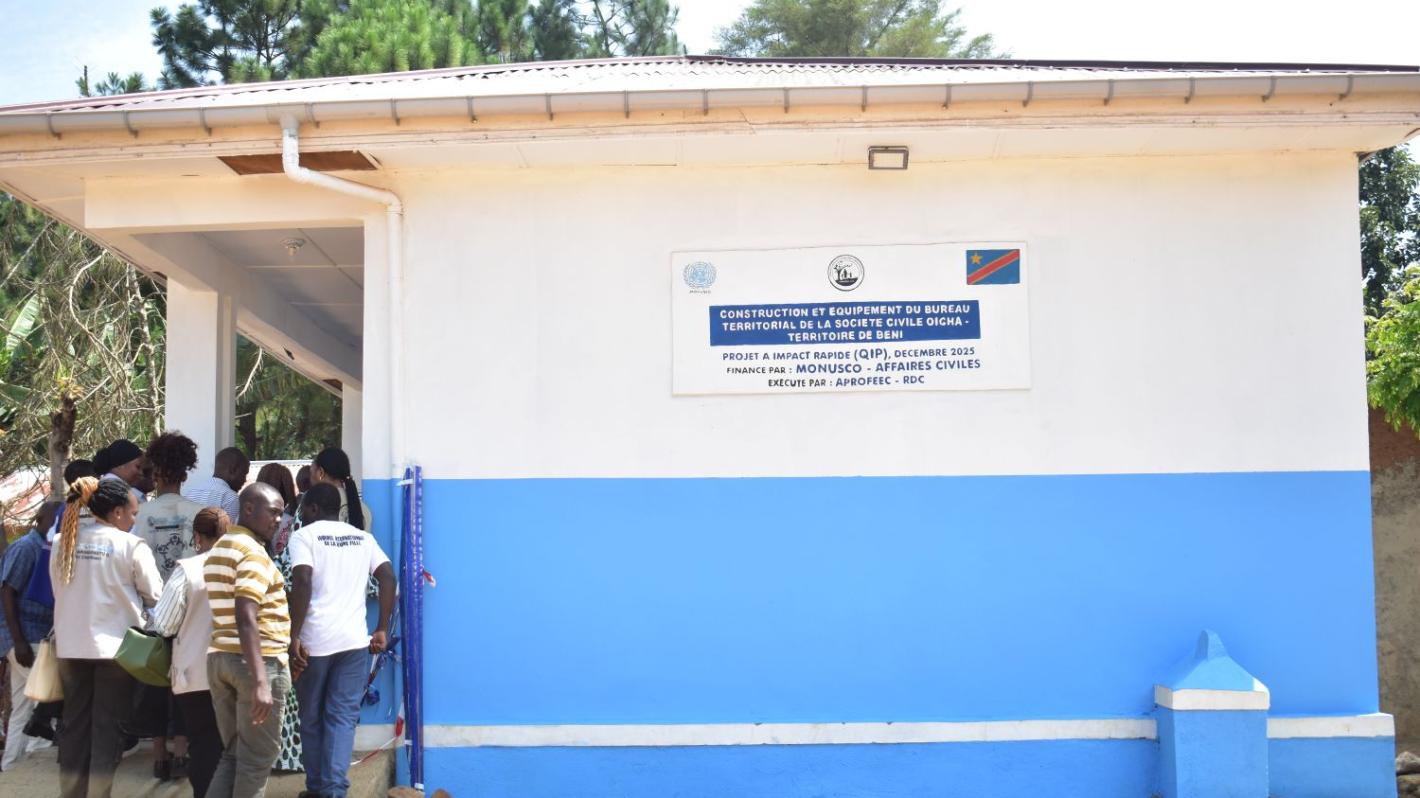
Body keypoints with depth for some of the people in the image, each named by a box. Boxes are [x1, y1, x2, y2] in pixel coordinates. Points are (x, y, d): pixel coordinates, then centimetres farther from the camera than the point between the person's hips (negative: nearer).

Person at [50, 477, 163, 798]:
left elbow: (59, 590, 11)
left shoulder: (63, 541, 4)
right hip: (114, 644, -5)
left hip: (71, 645, 5)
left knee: (75, 725, 12)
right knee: (107, 726, 3)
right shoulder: (132, 545, -10)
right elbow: (155, 596, -3)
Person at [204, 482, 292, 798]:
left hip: (219, 658, 9)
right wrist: (261, 680, -29)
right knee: (256, 759, 1)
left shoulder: (219, 549, 17)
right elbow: (245, 618, -24)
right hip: (258, 661, -9)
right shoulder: (253, 553, -13)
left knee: (233, 754, 15)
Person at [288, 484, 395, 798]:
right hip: (355, 641, 3)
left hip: (314, 641, -3)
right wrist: (382, 630, 5)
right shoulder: (362, 537, 14)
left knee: (311, 718, 12)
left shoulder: (304, 535, 1)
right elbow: (388, 577, 3)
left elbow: (302, 583, -14)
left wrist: (294, 637, -13)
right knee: (343, 717, 4)